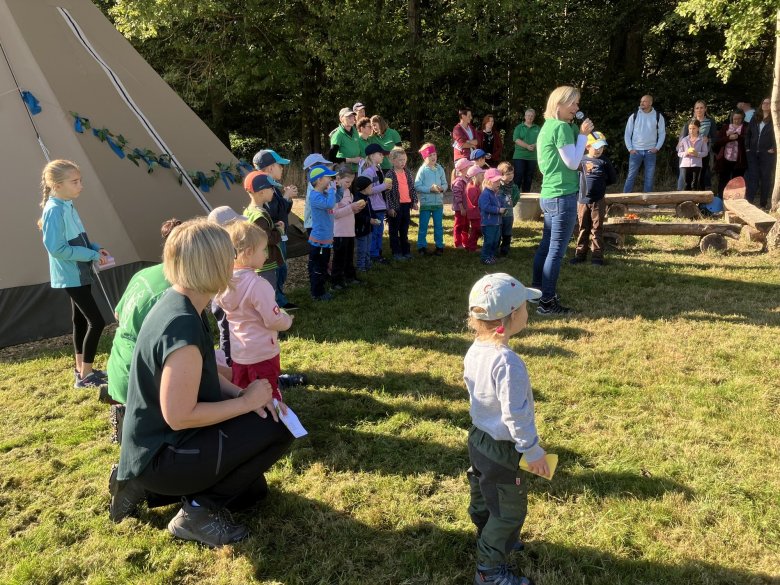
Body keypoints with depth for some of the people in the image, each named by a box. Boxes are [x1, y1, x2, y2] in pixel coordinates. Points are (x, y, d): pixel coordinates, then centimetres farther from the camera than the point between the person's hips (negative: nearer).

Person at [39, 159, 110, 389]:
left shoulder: (67, 206, 8)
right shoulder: (54, 210, -20)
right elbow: (56, 248, -25)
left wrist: (96, 248, 1)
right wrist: (92, 255, -20)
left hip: (79, 273, 10)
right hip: (71, 276, -10)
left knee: (81, 319, 17)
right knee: (96, 321, -9)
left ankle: (81, 368, 29)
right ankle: (85, 376, 1)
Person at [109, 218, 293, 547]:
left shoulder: (178, 302, 0)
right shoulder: (183, 328, -30)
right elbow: (180, 416, -28)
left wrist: (239, 392, -4)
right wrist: (246, 401, -16)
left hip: (159, 440, 9)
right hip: (161, 456, -9)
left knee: (253, 490, 17)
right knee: (277, 429, -14)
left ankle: (147, 484, 17)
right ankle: (199, 510, -3)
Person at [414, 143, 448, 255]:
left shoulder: (440, 169, 4)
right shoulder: (422, 170, -8)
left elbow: (445, 184, 8)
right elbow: (417, 186, -13)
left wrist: (442, 188, -14)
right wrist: (430, 189, -19)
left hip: (438, 202, 4)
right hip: (426, 203, -3)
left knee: (439, 226, 11)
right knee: (423, 226, 5)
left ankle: (439, 246, 21)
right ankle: (422, 246, 15)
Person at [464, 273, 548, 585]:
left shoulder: (475, 349, -6)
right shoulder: (508, 362, -34)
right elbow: (515, 414, -30)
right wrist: (532, 450, -17)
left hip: (478, 437, 9)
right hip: (501, 448, -9)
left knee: (483, 498, 29)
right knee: (509, 511, 12)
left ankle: (490, 539, 53)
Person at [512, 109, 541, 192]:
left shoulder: (537, 128, 14)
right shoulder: (519, 127, 6)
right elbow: (516, 139, -8)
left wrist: (534, 145, -18)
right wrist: (527, 146, -19)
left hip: (532, 157, 3)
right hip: (520, 156, -3)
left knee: (529, 178, 6)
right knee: (518, 176, -9)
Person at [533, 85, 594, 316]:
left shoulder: (548, 126, 16)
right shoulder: (561, 127, -14)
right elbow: (573, 163, -16)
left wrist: (577, 131, 13)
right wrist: (583, 134, -9)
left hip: (549, 195, 10)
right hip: (562, 196, -10)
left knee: (546, 246, 17)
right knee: (556, 250, -6)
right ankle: (547, 302, -2)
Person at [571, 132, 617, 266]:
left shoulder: (604, 161, -1)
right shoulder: (581, 160, 1)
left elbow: (613, 178, 4)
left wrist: (600, 183, 1)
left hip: (598, 201, -1)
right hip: (582, 200, 1)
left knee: (596, 229, 4)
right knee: (583, 228, 11)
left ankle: (597, 256, 10)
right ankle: (580, 254, 20)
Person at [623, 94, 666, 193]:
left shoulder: (658, 116, 1)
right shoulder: (634, 116, 0)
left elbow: (662, 133, 7)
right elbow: (627, 134, 3)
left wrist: (657, 148, -3)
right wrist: (630, 149, -4)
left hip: (650, 151, 1)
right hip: (636, 151, -1)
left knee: (649, 177, 6)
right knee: (631, 176, -1)